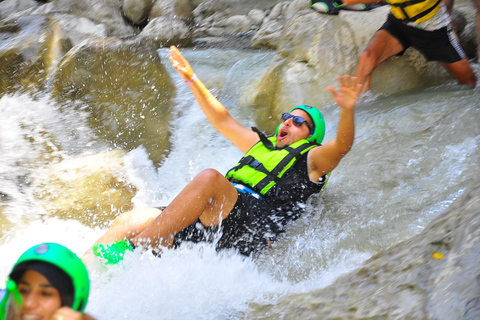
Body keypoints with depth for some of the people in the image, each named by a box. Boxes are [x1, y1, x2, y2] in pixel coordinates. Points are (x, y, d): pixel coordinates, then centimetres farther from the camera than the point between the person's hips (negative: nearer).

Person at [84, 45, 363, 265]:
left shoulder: (311, 158, 14)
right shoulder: (263, 145, 35)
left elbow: (342, 146, -7)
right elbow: (222, 120, 38)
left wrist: (347, 111, -27)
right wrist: (193, 80, 32)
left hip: (251, 225, -8)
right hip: (208, 220, 8)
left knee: (209, 177, -36)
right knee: (128, 221, -9)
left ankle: (133, 248, -37)